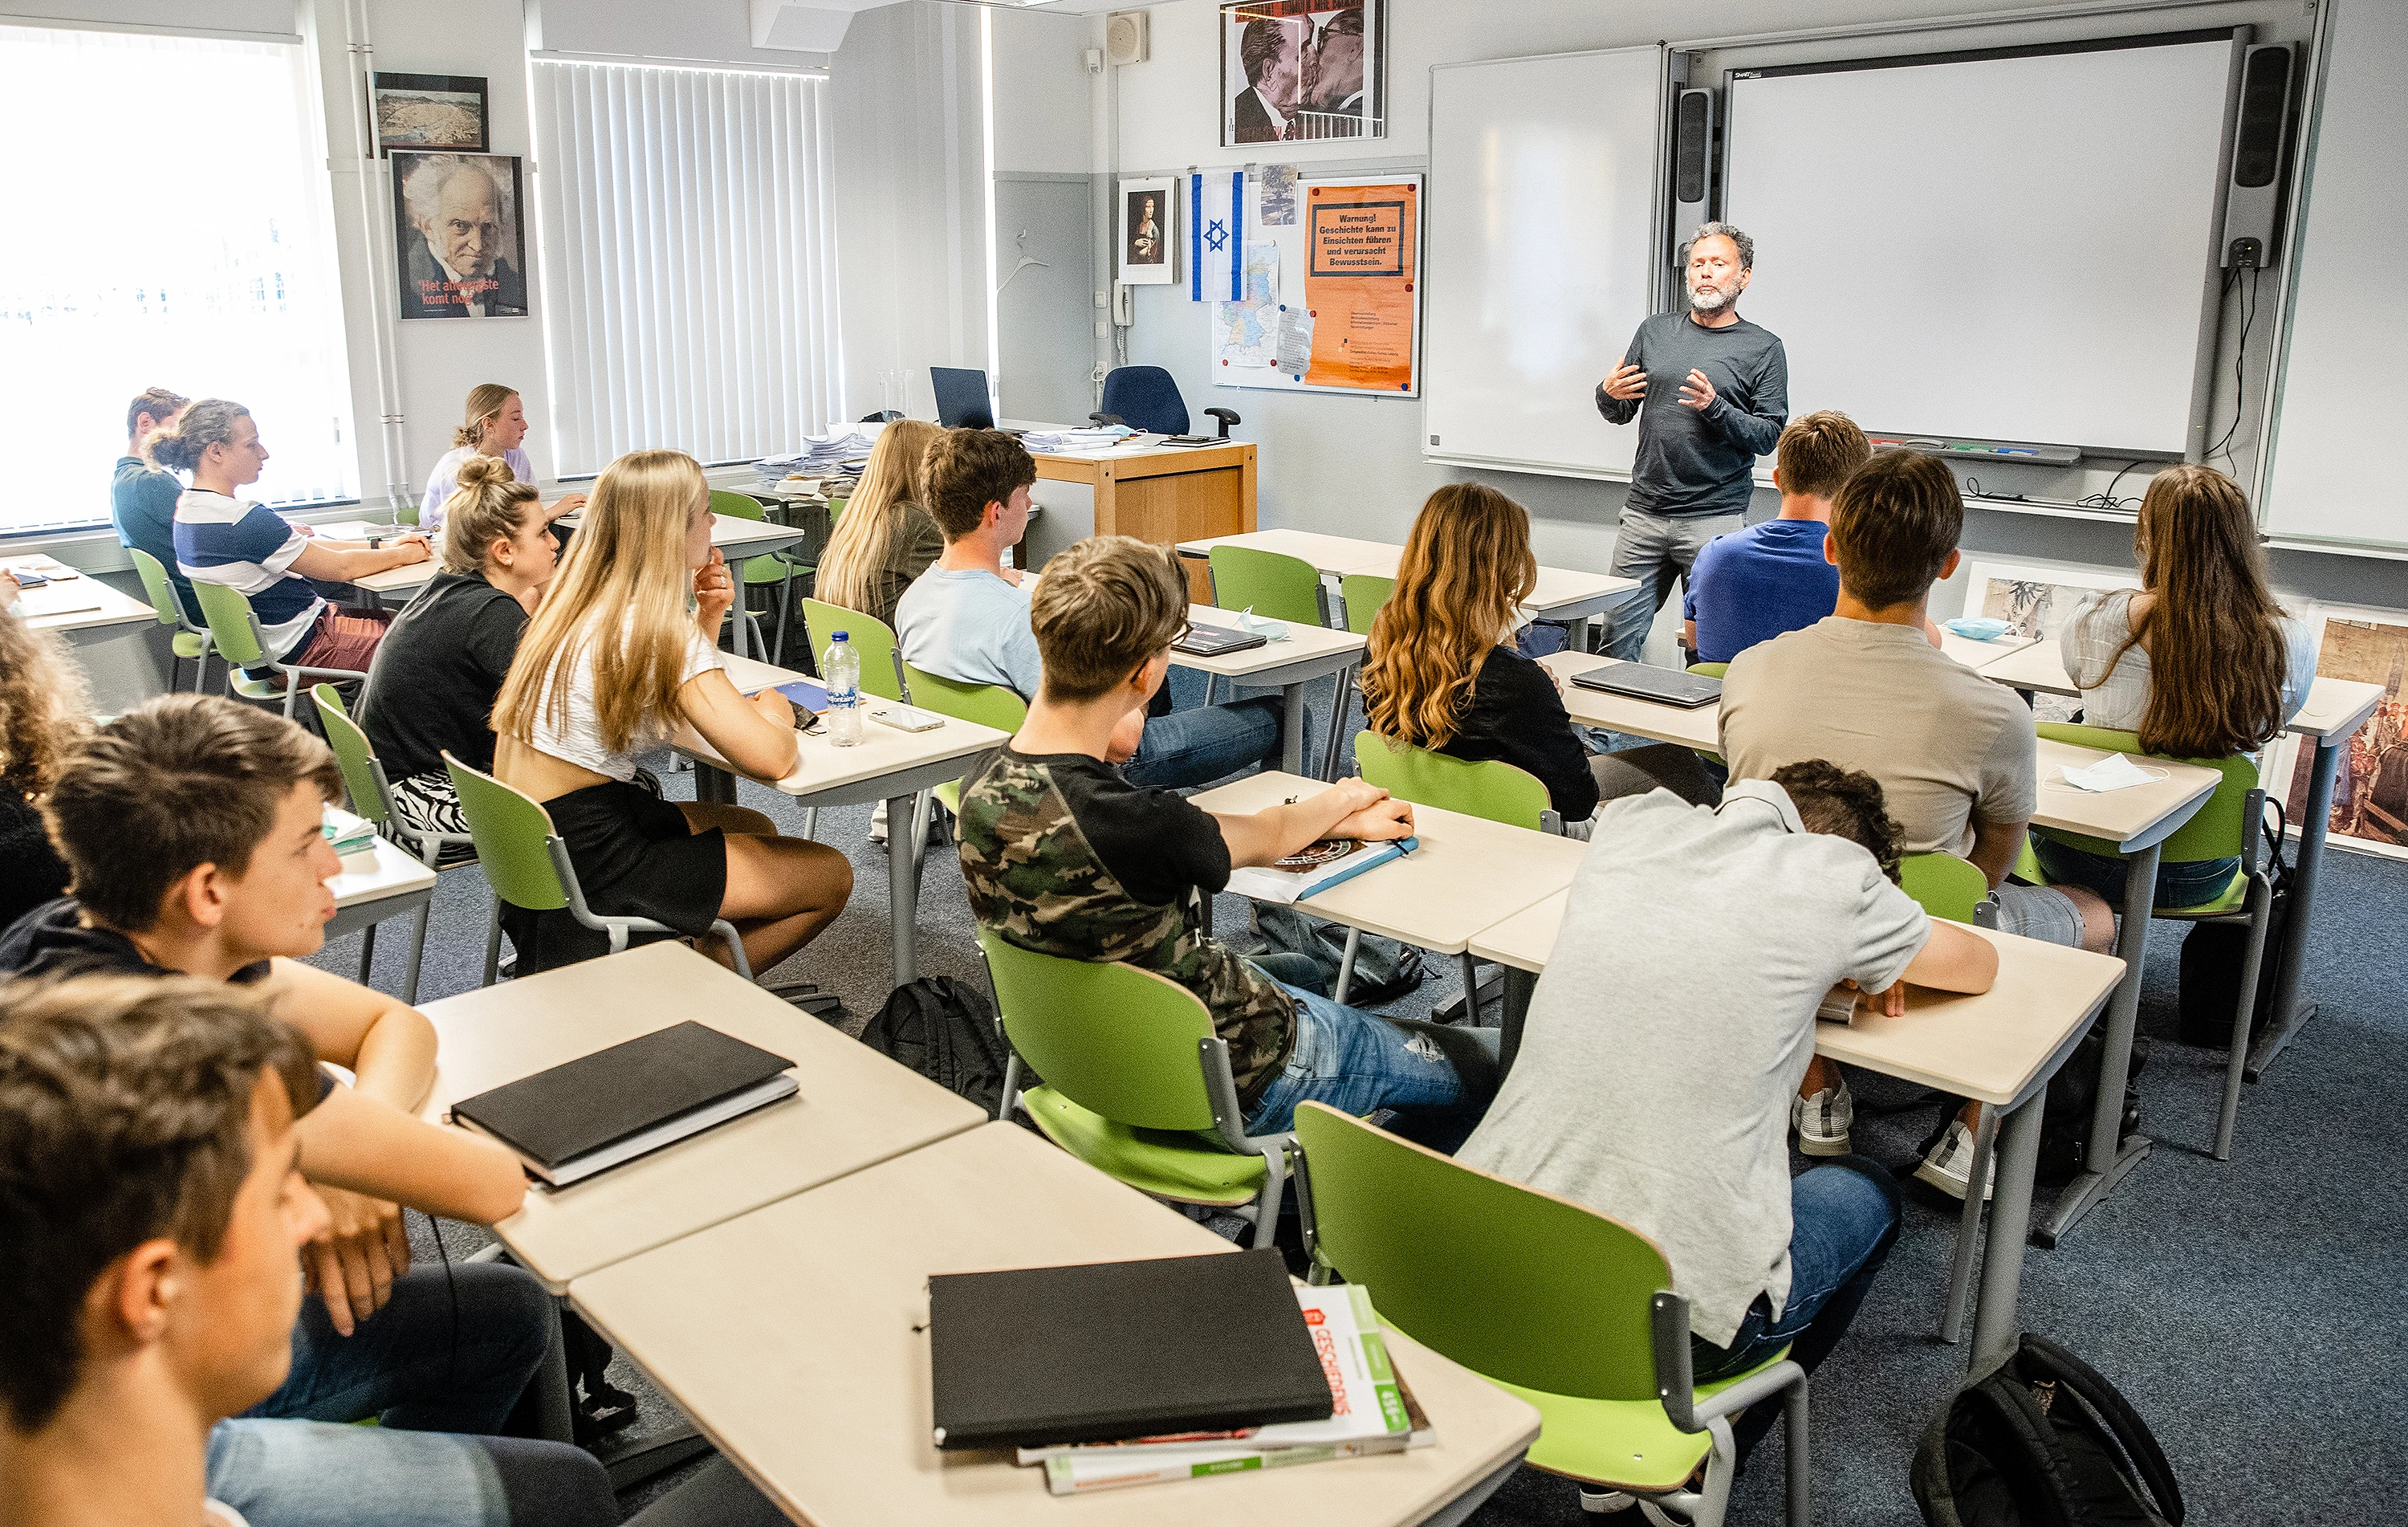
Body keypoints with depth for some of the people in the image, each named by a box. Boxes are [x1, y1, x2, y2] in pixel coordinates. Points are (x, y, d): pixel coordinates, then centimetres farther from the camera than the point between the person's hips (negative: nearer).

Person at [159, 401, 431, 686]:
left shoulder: (188, 508, 4)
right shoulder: (246, 520, -27)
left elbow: (309, 547, 7)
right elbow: (340, 567, -17)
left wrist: (384, 545, 5)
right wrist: (404, 554, -1)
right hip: (299, 650, -9)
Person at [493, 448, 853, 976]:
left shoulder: (579, 602, 6)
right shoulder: (657, 628, -21)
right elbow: (770, 759, -25)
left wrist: (708, 616, 6)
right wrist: (775, 711, -3)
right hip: (587, 865, -9)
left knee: (757, 829, 28)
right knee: (831, 875, 0)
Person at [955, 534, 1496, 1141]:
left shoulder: (983, 788, -13)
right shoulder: (1135, 824, -36)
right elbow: (1266, 838, -14)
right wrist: (1340, 799, 8)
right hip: (1226, 1079, -7)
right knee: (1489, 1060, 11)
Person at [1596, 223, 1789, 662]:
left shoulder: (1764, 348, 3)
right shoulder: (1654, 332, 13)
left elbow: (1769, 435, -2)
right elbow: (1620, 414, 17)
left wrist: (1715, 407, -17)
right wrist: (1609, 394, -5)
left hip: (1716, 520, -3)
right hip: (1644, 511, 3)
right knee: (1617, 638, 2)